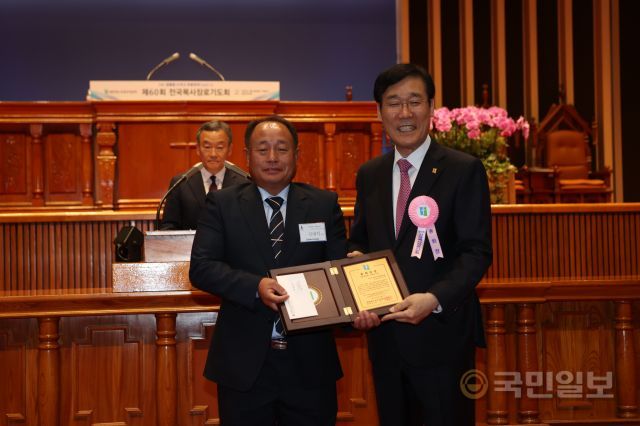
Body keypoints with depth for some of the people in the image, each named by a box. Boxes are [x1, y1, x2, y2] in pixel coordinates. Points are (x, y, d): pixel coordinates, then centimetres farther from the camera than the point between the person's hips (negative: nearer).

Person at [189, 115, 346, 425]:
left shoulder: (324, 205, 5)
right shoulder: (222, 204, 2)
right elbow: (201, 267, -6)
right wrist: (256, 287, -22)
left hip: (310, 363, 1)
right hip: (244, 363, -1)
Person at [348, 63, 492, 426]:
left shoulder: (465, 170, -6)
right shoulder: (369, 174, 10)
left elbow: (476, 251, -12)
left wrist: (434, 299, -26)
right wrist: (355, 257, -6)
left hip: (441, 335, -5)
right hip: (384, 337, 5)